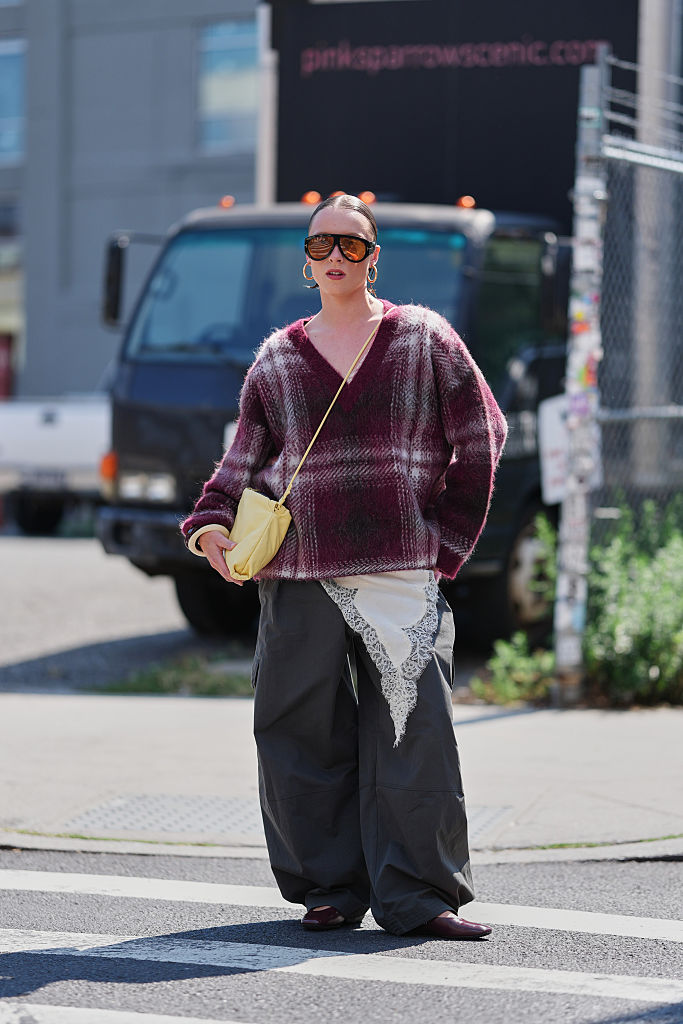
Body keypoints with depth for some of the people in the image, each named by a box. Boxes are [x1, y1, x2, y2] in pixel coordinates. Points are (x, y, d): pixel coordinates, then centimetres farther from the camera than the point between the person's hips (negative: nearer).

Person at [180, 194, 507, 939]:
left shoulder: (424, 339, 8)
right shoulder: (277, 358, 14)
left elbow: (480, 440, 10)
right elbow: (244, 461, 16)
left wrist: (448, 538, 4)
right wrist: (212, 524, -1)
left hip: (401, 571, -2)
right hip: (298, 575, 2)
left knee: (411, 731, -7)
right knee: (305, 736, 1)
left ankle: (417, 895, 0)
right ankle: (331, 889, 12)